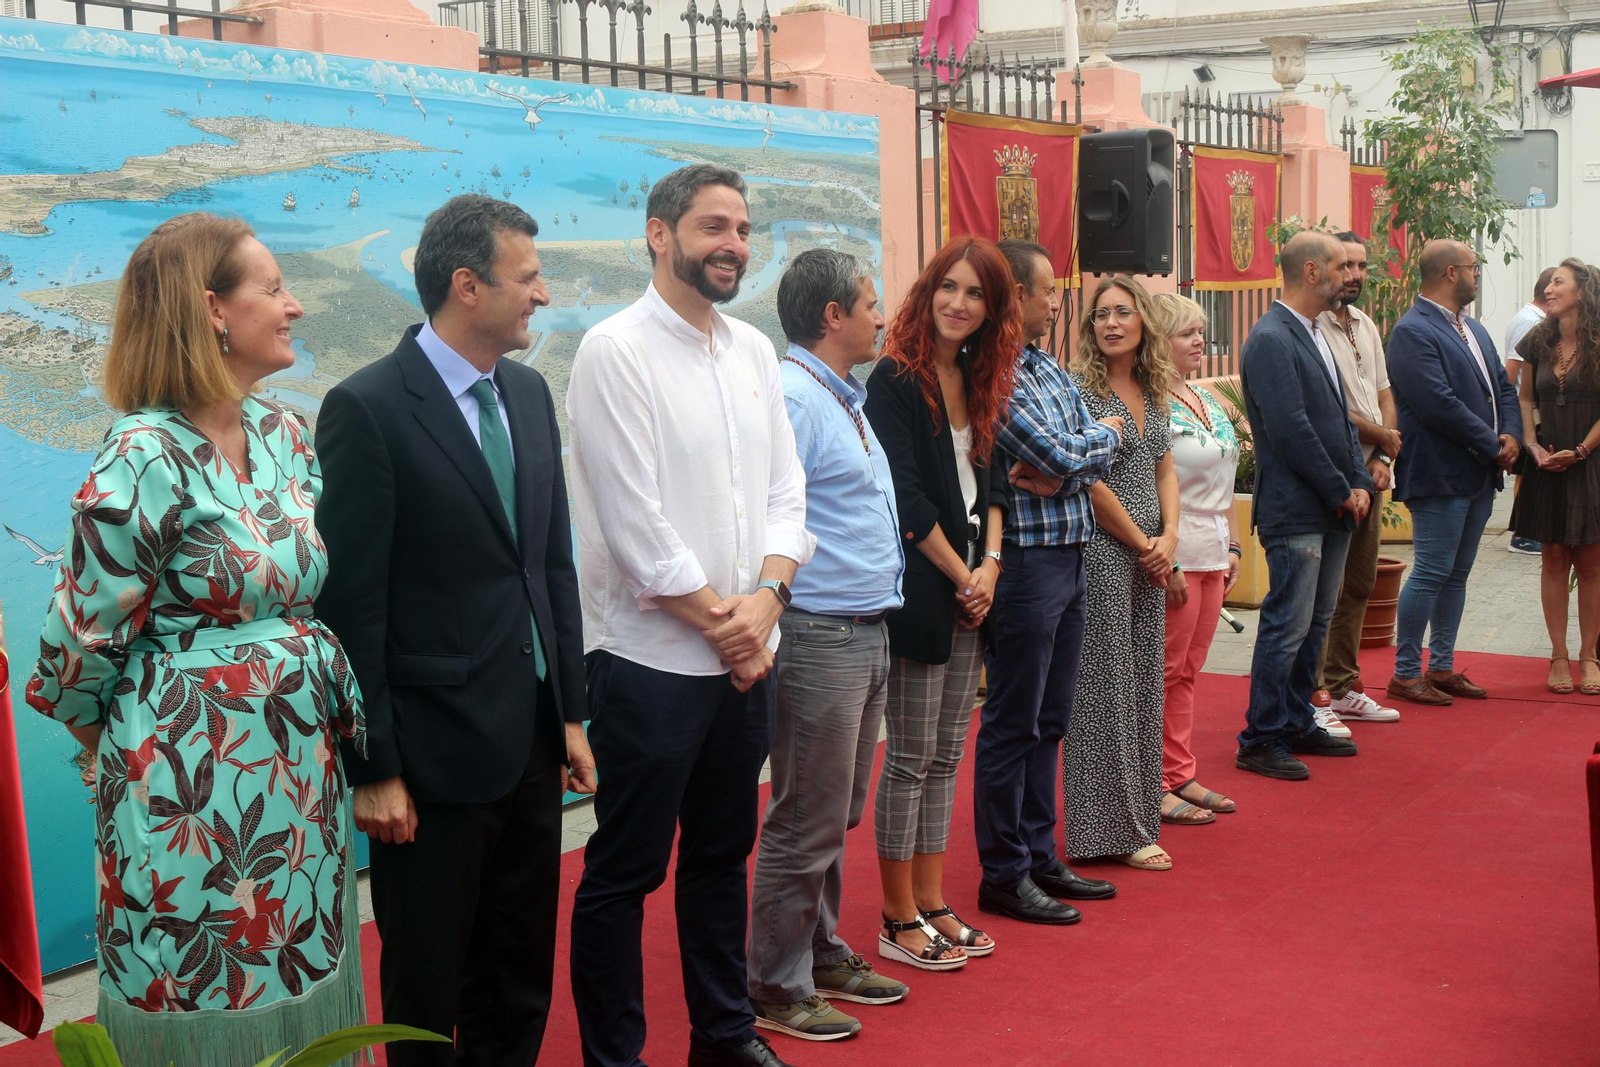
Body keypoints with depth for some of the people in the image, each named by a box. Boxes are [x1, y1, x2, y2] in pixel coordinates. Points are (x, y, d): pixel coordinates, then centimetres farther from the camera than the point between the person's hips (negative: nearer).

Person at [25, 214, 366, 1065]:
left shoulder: (286, 435, 6)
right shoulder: (144, 460, -16)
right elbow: (80, 642, -8)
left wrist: (357, 731, 13)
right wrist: (112, 744, 7)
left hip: (300, 763, 7)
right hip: (193, 781, -6)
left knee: (300, 987, 15)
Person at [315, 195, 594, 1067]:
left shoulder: (529, 394, 9)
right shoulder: (367, 408, -13)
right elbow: (352, 601, -14)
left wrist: (571, 712, 11)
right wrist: (372, 767, -13)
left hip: (532, 742, 7)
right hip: (435, 753, -6)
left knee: (521, 980, 17)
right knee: (428, 993, 9)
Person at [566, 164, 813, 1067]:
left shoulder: (754, 351, 10)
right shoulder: (617, 351, -11)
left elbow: (786, 487, 8)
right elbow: (633, 519, -15)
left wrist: (765, 598, -7)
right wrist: (716, 616, -10)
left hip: (746, 653, 7)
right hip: (652, 660, -7)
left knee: (722, 854, 18)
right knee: (625, 872, 4)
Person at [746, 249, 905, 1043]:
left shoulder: (846, 400, 16)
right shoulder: (791, 397, -16)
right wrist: (770, 638, -21)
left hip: (866, 633, 10)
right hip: (819, 638, -10)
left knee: (838, 816, 18)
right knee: (806, 824, -1)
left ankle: (822, 954, 32)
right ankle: (778, 990, 11)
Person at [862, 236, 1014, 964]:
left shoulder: (977, 382, 12)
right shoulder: (896, 380, -11)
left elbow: (987, 483, 14)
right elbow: (907, 498, -15)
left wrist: (990, 563, -1)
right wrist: (961, 576, -10)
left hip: (970, 592, 8)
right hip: (920, 591, -7)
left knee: (946, 756, 12)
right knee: (910, 757, 0)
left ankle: (931, 903, 22)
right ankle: (899, 922, 10)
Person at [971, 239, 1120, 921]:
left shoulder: (1052, 371, 13)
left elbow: (1098, 459, 8)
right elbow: (1062, 454, -20)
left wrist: (1060, 474, -14)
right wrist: (1104, 432, 1)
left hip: (1070, 557, 9)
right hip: (1026, 560, -9)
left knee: (1049, 720, 15)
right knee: (1013, 725, 0)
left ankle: (1041, 857, 26)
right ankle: (1004, 874, 10)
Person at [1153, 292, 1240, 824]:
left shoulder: (1209, 399, 14)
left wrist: (1233, 546, 16)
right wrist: (1168, 563, -21)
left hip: (1212, 556, 8)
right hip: (1175, 557, -8)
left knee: (1187, 670, 14)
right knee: (1164, 671, -1)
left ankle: (1181, 776, 23)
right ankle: (1156, 786, 7)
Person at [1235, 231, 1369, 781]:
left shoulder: (1314, 336, 15)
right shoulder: (1270, 340, -16)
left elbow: (1340, 417, 17)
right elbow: (1291, 430, -20)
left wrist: (1360, 484, 4)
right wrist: (1340, 493, -13)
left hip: (1332, 509, 10)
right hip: (1296, 511, -10)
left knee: (1315, 622, 16)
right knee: (1288, 627, -4)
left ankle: (1297, 724, 27)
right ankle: (1260, 740, 4)